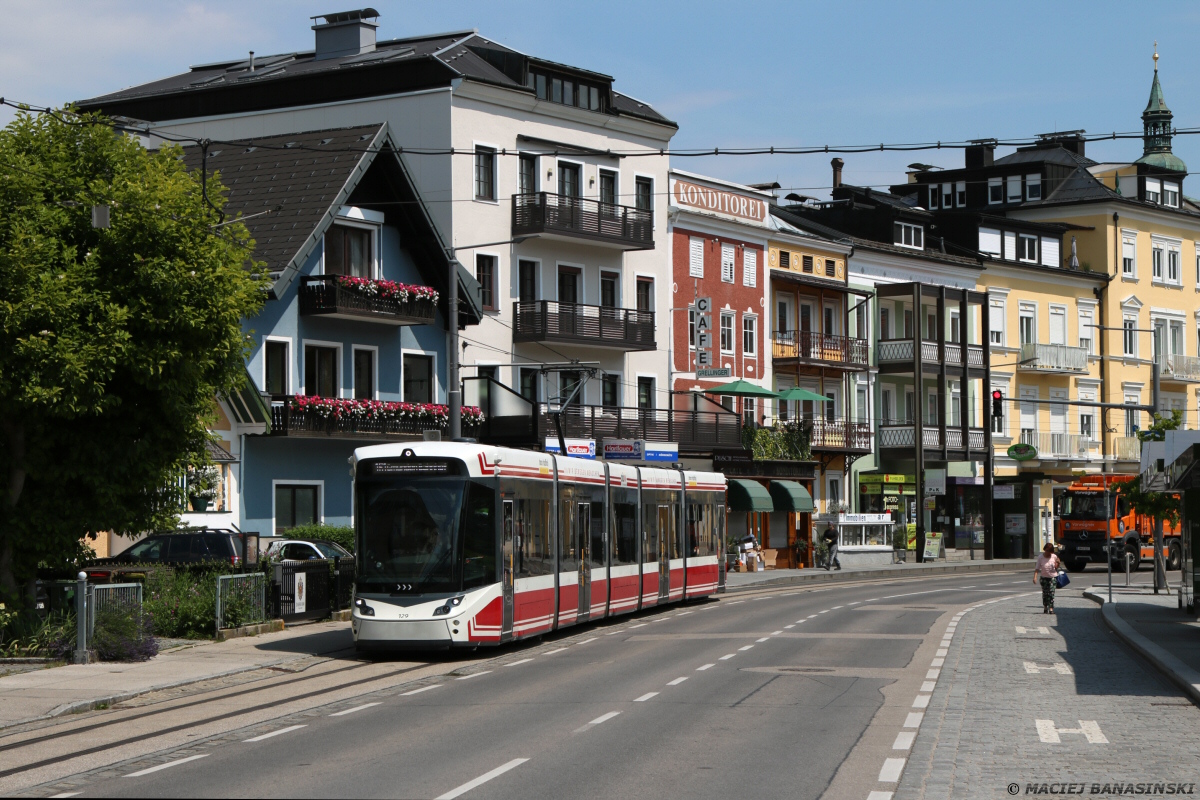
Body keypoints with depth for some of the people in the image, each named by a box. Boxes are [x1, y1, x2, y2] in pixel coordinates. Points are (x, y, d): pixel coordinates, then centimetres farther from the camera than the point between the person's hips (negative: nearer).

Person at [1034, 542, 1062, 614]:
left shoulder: (1054, 556, -2)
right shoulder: (1040, 557, -5)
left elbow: (1056, 567, 11)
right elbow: (1037, 568, -6)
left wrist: (1058, 565, -11)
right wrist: (1035, 577, -18)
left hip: (1053, 577, -1)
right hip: (1044, 577, 1)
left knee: (1051, 593, -11)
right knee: (1045, 593, 5)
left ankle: (1051, 608, -13)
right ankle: (1045, 608, 19)